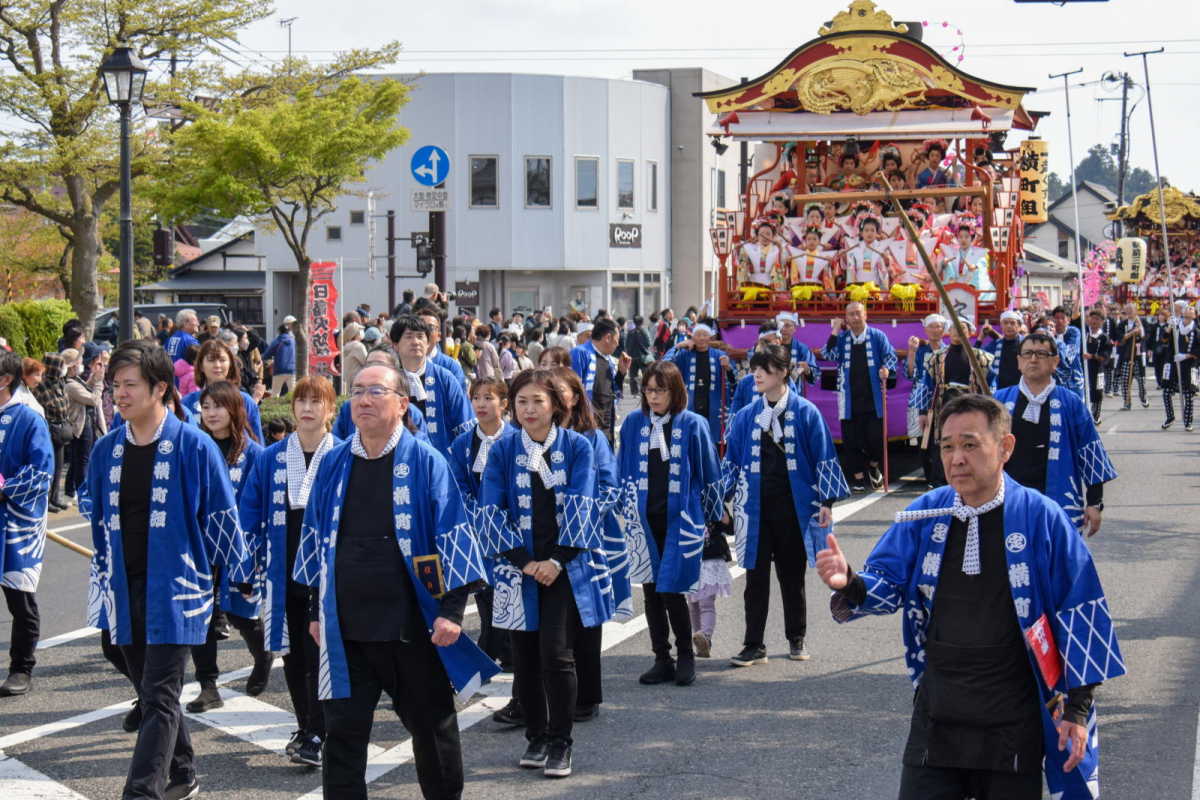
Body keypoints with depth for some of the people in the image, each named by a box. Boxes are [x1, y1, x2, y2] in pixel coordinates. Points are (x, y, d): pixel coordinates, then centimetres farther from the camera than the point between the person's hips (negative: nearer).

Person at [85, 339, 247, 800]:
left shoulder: (193, 446, -9)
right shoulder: (106, 450, 6)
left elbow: (222, 517, -3)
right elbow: (99, 523, 16)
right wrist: (101, 585, 18)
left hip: (175, 589, -6)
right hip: (124, 592, 6)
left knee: (159, 698, -9)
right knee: (150, 693, 16)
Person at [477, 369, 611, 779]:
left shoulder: (577, 447, 0)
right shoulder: (502, 451, 3)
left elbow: (580, 507, -6)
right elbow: (492, 511, -3)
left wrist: (557, 560, -14)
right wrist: (524, 561, -11)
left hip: (566, 567, -2)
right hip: (519, 569, 2)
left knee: (556, 654, -9)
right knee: (524, 657, 5)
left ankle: (560, 743, 4)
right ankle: (536, 737, 20)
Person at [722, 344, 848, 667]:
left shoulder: (805, 413, -2)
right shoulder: (746, 416, 5)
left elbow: (823, 458, 0)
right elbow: (732, 462, 11)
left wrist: (826, 501, -5)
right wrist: (722, 500, 3)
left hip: (794, 506, -2)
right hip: (755, 507, 2)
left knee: (792, 577, 10)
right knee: (756, 577, 1)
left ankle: (797, 640, 24)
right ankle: (754, 647, 5)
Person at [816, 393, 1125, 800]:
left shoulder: (1041, 518, -10)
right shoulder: (925, 514, 1)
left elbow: (1080, 613, -6)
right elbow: (888, 583, 3)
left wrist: (1078, 706, -7)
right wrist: (848, 583, -21)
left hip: (1012, 729, -3)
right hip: (936, 720, 3)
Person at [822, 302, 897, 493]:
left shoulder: (877, 336, 4)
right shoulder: (841, 338, 8)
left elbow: (890, 356, 3)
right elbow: (828, 355, -5)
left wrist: (887, 369, -17)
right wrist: (835, 331, -8)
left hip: (873, 397, -1)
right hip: (849, 398, 2)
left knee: (876, 437, -4)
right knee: (851, 440, 3)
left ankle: (873, 467, 26)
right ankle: (858, 479, 15)